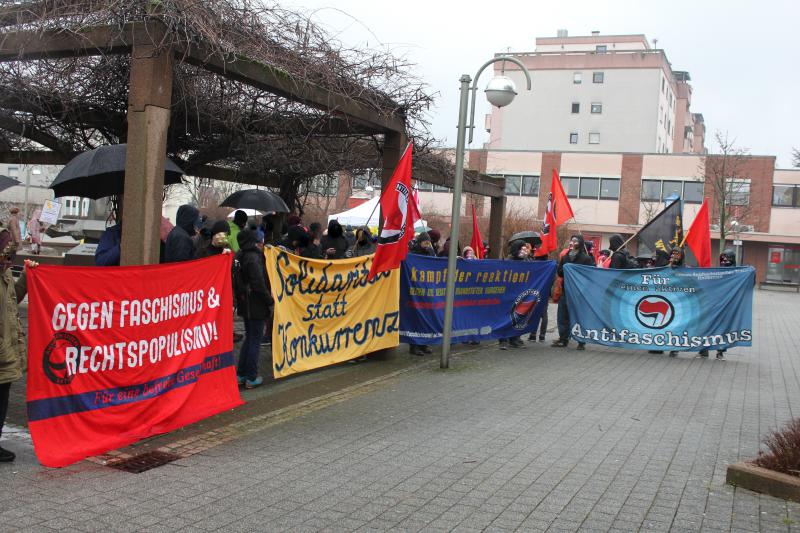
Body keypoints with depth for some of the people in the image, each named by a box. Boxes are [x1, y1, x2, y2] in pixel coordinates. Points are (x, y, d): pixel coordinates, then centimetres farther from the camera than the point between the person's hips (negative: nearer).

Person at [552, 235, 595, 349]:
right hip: (566, 290, 5)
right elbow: (559, 272, 11)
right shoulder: (565, 257, 12)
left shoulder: (586, 258, -3)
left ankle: (582, 342, 5)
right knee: (563, 316, 7)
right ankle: (563, 339, 16)